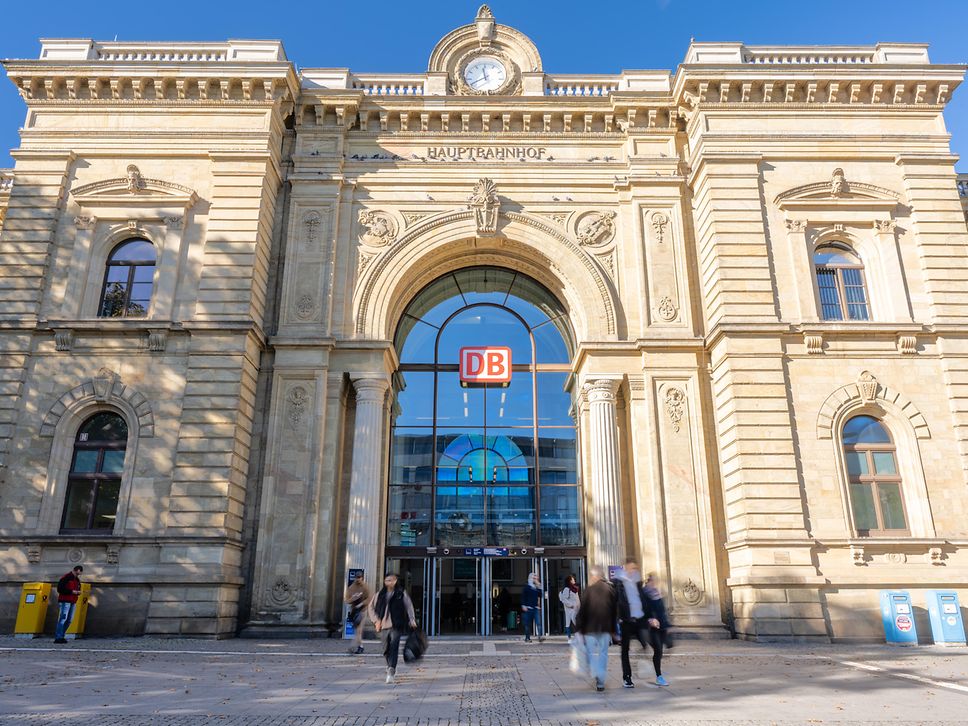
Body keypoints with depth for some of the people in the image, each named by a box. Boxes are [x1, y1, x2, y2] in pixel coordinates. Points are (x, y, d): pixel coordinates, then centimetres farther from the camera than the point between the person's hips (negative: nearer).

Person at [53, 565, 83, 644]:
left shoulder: (77, 580, 17)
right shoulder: (66, 578, -9)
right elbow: (60, 589, -14)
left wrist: (78, 592, 1)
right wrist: (71, 591, -17)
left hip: (73, 602, 8)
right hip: (65, 601, -8)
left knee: (69, 620, 7)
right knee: (63, 618, -13)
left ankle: (61, 636, 15)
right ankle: (58, 638, -12)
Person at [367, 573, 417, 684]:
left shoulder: (402, 593, 1)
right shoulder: (380, 594, 9)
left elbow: (409, 606, -3)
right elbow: (370, 607, 16)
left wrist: (412, 620, -14)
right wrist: (376, 620, 5)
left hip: (396, 626, -3)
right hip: (383, 626, 4)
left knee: (394, 648, -13)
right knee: (386, 649, 12)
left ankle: (391, 672, -15)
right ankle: (391, 667, 35)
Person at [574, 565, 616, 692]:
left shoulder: (588, 590, -8)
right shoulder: (610, 589, 3)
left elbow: (582, 609, -10)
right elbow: (615, 610, 6)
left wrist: (578, 627, -3)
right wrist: (613, 628, 11)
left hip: (590, 627, -3)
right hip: (606, 627, 3)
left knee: (592, 652, 8)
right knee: (603, 653, 11)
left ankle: (596, 673, -14)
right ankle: (601, 682, 10)